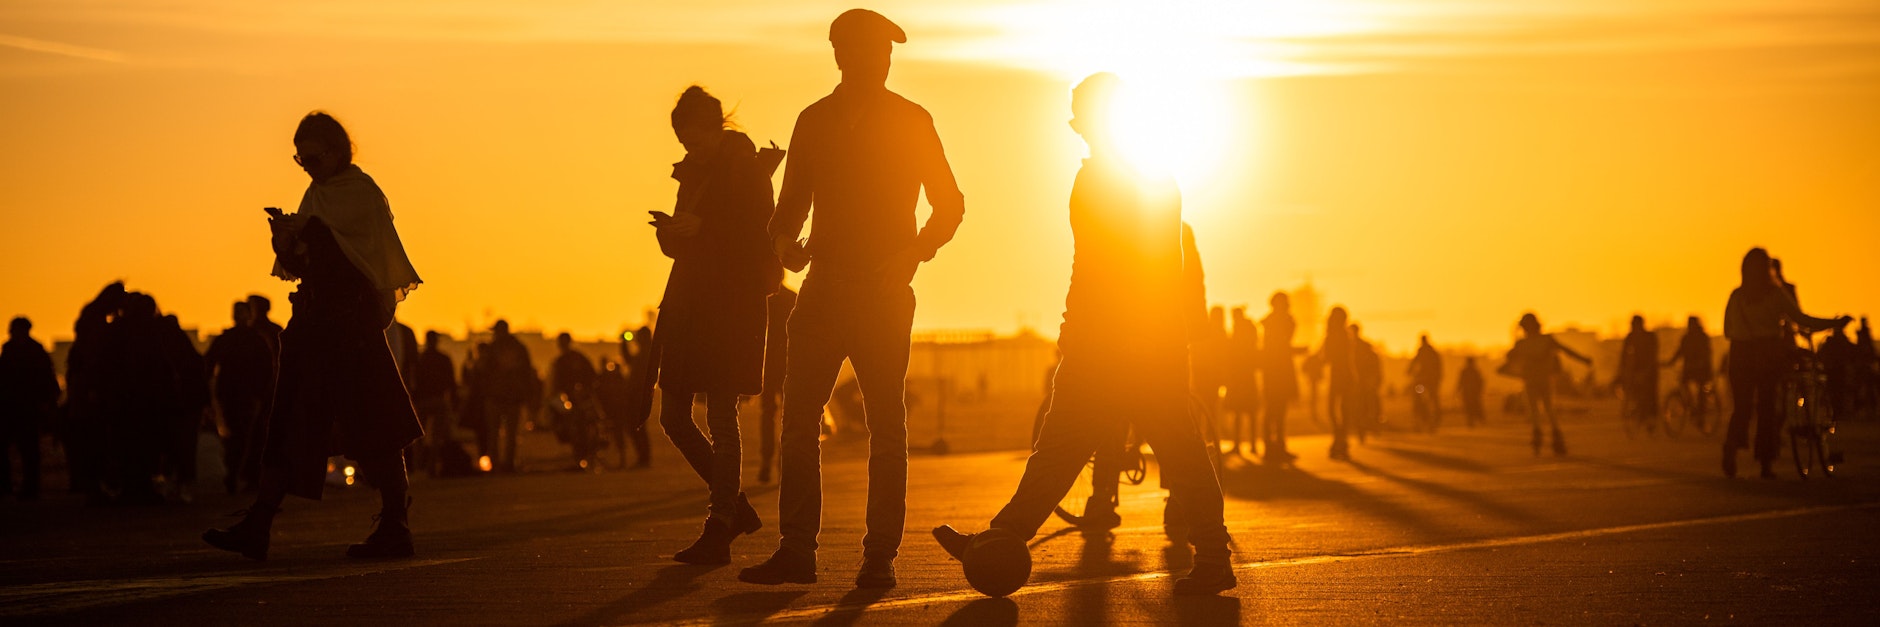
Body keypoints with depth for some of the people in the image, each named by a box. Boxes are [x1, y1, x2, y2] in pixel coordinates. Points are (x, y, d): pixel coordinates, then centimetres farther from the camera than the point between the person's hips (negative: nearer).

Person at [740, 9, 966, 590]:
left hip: (884, 289, -3)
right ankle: (796, 549, 0)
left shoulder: (911, 121, 5)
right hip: (825, 284, 3)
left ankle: (880, 556, 2)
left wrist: (916, 250, -11)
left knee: (885, 425, -2)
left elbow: (949, 202, 6)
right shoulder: (814, 121, 12)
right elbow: (792, 201, 16)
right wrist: (784, 241, -6)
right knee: (799, 416, -3)